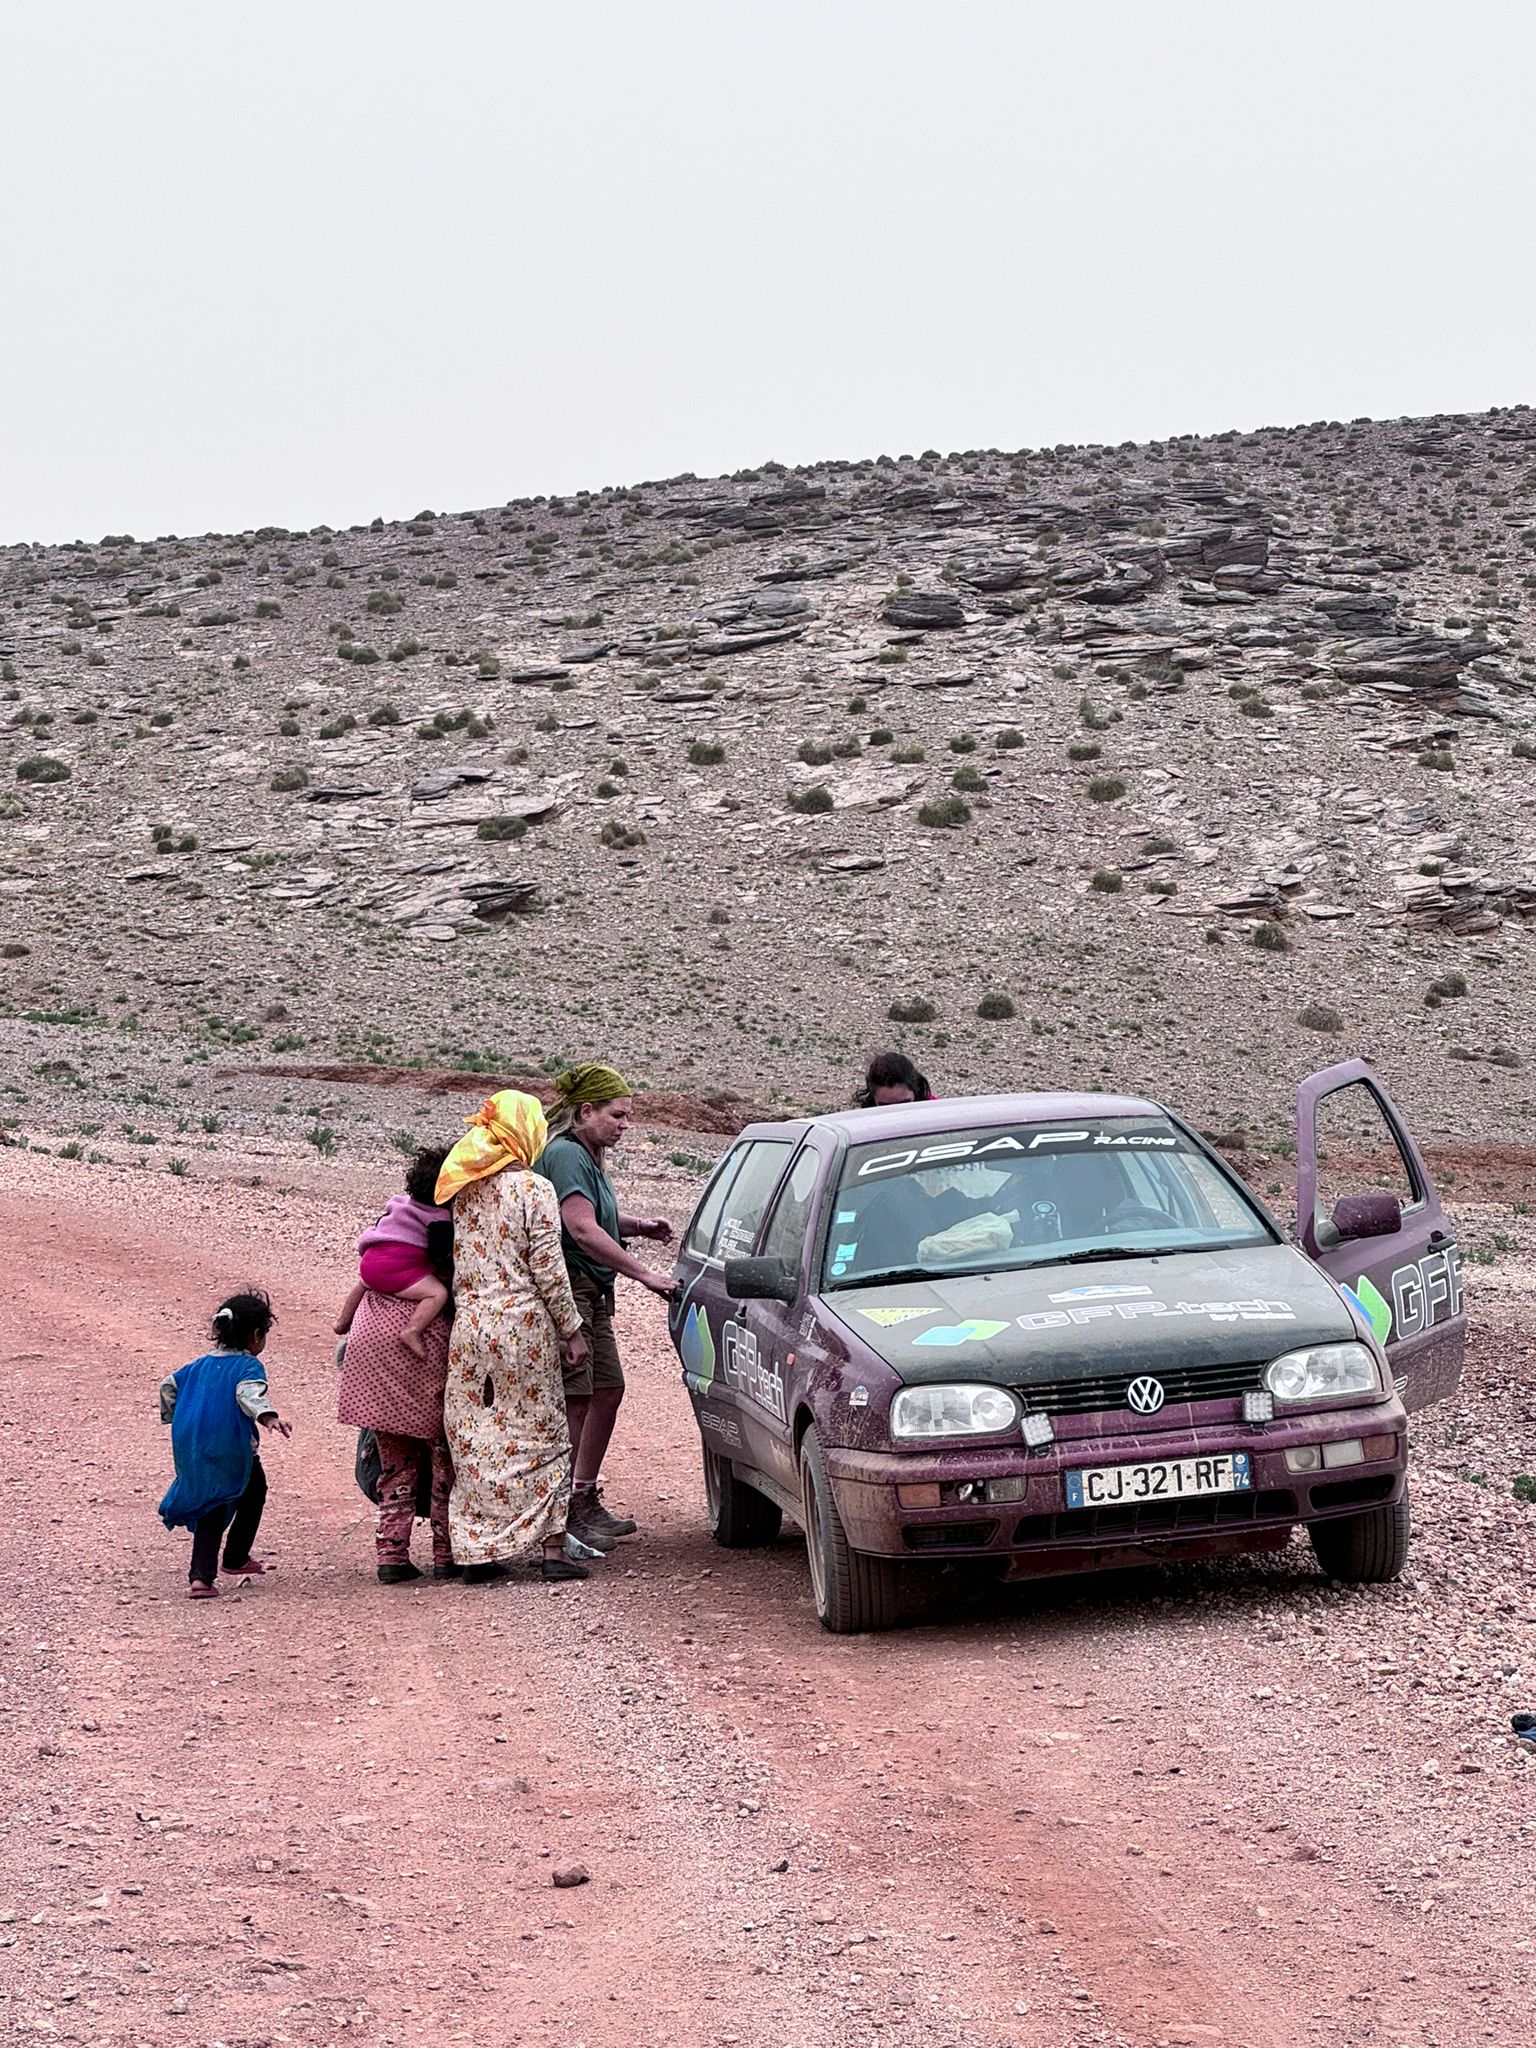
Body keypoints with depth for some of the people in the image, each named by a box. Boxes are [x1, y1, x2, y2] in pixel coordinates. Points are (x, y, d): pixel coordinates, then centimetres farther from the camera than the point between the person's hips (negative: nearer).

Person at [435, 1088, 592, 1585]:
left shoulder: (464, 1190, 8)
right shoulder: (533, 1190, -9)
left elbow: (456, 1264, 10)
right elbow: (548, 1269, -9)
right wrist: (571, 1330, -3)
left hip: (469, 1324, 5)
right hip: (523, 1323, -5)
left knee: (475, 1440, 8)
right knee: (541, 1434, 4)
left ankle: (477, 1552, 8)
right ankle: (552, 1549, 3)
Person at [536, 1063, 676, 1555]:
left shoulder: (587, 1156, 16)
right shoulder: (564, 1155, -16)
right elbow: (583, 1229, -25)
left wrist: (639, 1226, 14)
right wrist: (646, 1275, -24)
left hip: (592, 1293, 10)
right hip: (566, 1287, -10)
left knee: (607, 1392, 14)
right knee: (574, 1400, -9)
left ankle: (586, 1500, 23)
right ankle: (565, 1515, -6)